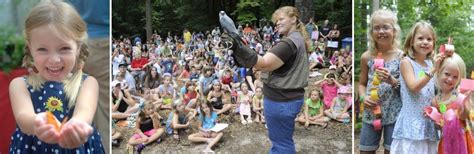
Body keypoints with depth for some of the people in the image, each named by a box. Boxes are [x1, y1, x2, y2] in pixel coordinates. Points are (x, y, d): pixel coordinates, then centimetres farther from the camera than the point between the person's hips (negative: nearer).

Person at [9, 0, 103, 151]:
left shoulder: (87, 83, -5)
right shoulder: (20, 84, -1)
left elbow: (84, 110, -22)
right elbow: (23, 116, -18)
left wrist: (75, 124, -44)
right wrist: (37, 124, -39)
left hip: (77, 147, -1)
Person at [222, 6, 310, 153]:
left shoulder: (289, 43, -23)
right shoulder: (298, 39, 12)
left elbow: (263, 64, -33)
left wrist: (239, 47, -45)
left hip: (281, 101, -11)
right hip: (289, 97, 11)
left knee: (281, 142, 3)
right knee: (282, 138, 26)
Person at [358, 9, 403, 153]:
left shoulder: (401, 56, -5)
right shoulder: (366, 57, 1)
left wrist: (392, 81, -20)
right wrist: (363, 97, -9)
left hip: (394, 115, -2)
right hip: (371, 113, 2)